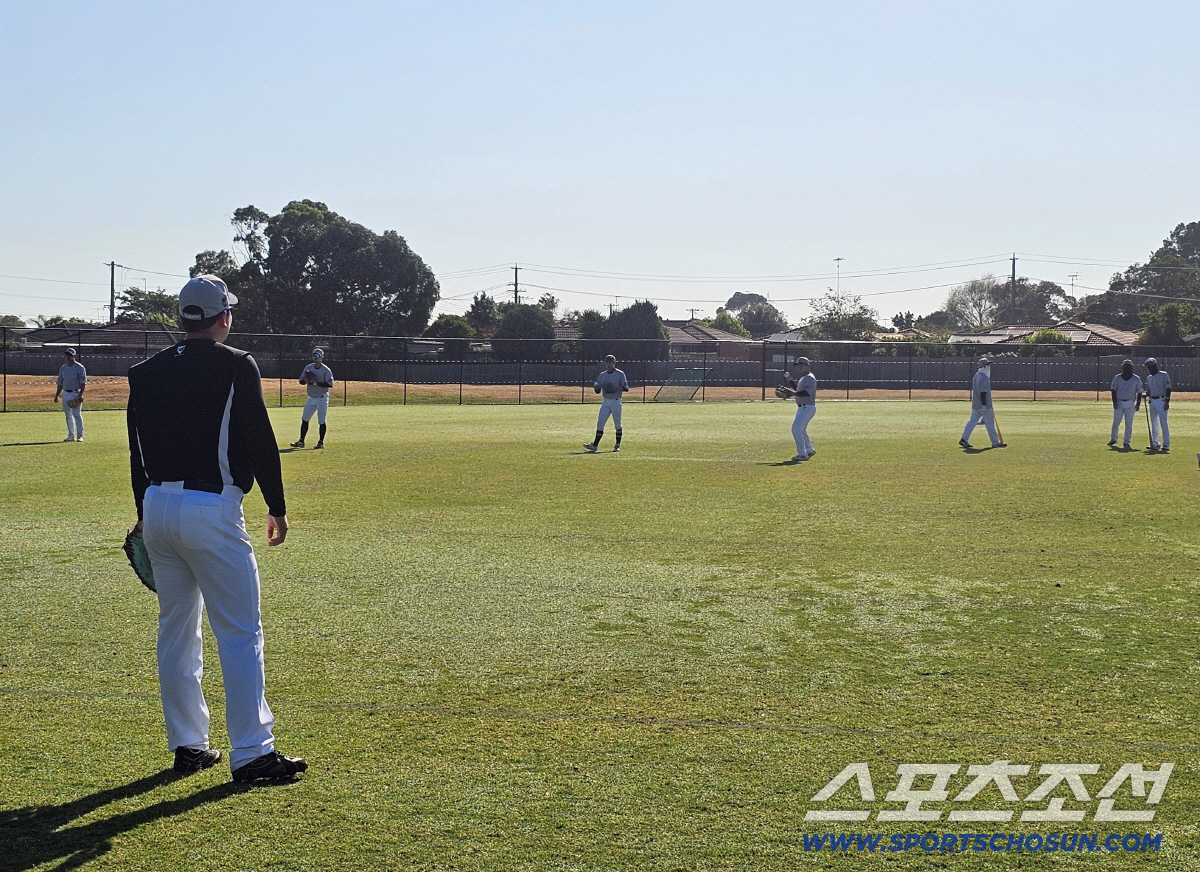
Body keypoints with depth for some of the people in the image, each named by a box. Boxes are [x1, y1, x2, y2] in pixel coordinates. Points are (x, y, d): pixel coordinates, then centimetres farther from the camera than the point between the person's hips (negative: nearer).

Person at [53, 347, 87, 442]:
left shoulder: (79, 367, -4)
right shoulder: (63, 368, 13)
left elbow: (83, 382, -9)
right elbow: (60, 383, 19)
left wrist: (80, 395, -19)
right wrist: (56, 396, 15)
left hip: (76, 393, -6)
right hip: (65, 394, 6)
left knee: (77, 415, -11)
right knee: (68, 415, 7)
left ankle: (80, 435, -7)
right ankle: (71, 435, 13)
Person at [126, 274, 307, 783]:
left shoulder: (147, 372, 12)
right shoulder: (235, 366, -5)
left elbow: (137, 449, 16)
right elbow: (260, 441, -7)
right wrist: (277, 507, 3)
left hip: (157, 507, 7)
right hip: (210, 509, -7)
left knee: (175, 629, 15)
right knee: (241, 634, -3)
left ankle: (186, 745, 22)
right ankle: (251, 753, -4)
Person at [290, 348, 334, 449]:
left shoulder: (326, 370, -11)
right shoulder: (308, 368, 5)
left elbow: (330, 384, -19)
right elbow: (301, 380, 9)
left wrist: (317, 383, -26)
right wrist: (305, 381, -14)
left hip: (322, 398, -6)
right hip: (311, 398, 6)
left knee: (321, 421, -3)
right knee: (304, 419, 5)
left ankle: (321, 442, 6)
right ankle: (301, 441, 11)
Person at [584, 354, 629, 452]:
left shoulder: (620, 374, -3)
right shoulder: (602, 375, 11)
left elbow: (626, 388, -8)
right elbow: (598, 391, 13)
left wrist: (616, 388, -25)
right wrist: (595, 387, -10)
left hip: (616, 402, -4)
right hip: (606, 402, 4)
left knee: (617, 424, 3)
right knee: (600, 423, -4)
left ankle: (618, 445, 12)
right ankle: (595, 445, -7)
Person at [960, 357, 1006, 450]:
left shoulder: (976, 375, 14)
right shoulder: (984, 377, -16)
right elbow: (983, 392, -22)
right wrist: (984, 404, -24)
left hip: (976, 404, 9)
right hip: (985, 404, -9)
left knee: (972, 421, 7)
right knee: (990, 423, -2)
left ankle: (964, 439, 0)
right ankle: (995, 443, 4)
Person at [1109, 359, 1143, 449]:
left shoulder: (1136, 379, 3)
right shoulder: (1117, 377, 4)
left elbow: (1139, 392, 6)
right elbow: (1113, 390, 2)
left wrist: (1138, 404, -2)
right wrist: (1114, 402, -9)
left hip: (1130, 404, -1)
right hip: (1118, 403, 1)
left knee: (1129, 424, -1)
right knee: (1116, 422, 3)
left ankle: (1127, 442, 3)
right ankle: (1113, 439, 21)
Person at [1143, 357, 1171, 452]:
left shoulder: (1163, 375, -4)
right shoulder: (1149, 378, 16)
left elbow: (1168, 388, -8)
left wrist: (1167, 401, -16)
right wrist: (1146, 396, -3)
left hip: (1161, 401, -7)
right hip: (1152, 401, 7)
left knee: (1163, 423, -12)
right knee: (1154, 423, 10)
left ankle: (1166, 444, -13)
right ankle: (1155, 443, 17)